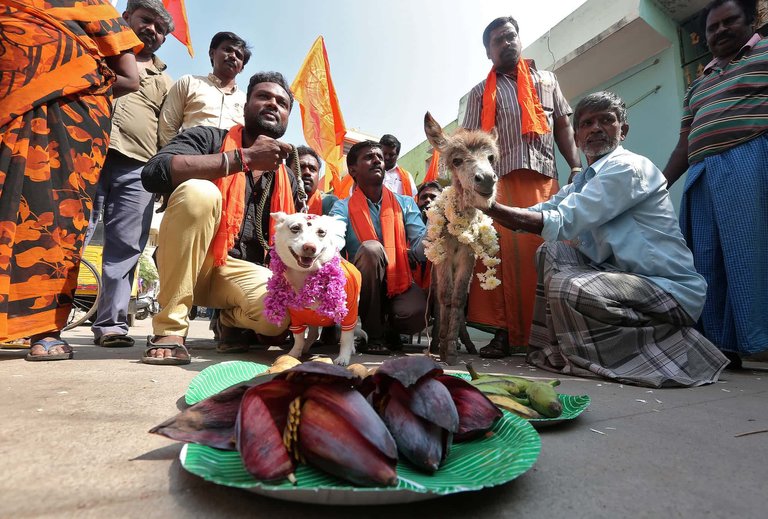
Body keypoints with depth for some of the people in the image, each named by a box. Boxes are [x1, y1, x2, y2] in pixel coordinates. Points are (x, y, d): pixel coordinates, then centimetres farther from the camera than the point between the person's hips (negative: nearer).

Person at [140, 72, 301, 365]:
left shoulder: (287, 181, 11)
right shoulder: (209, 139, -1)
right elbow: (154, 173, -21)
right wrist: (244, 157, -25)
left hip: (243, 271, 2)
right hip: (189, 262, -2)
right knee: (199, 192, -31)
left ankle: (230, 319, 8)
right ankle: (169, 328, -20)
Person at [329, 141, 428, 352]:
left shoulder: (405, 203, 5)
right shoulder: (343, 208, -1)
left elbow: (421, 246, -7)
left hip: (399, 282, 1)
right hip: (362, 286, -1)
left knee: (416, 315, -30)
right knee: (371, 247, -31)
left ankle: (390, 327, 11)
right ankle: (374, 333, -15)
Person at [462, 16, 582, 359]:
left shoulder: (546, 80, 25)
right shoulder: (480, 93, 19)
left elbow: (563, 127, 19)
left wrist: (576, 167, 5)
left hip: (545, 179, 2)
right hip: (499, 180, -1)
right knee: (504, 254, -10)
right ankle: (505, 333, -7)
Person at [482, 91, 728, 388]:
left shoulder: (628, 167, -14)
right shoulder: (584, 180, 14)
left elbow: (562, 223, -24)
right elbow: (539, 213, 3)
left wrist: (491, 207, -26)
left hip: (669, 288, -8)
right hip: (621, 275, 8)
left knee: (567, 287, -31)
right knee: (551, 252, 3)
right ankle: (553, 342, 9)